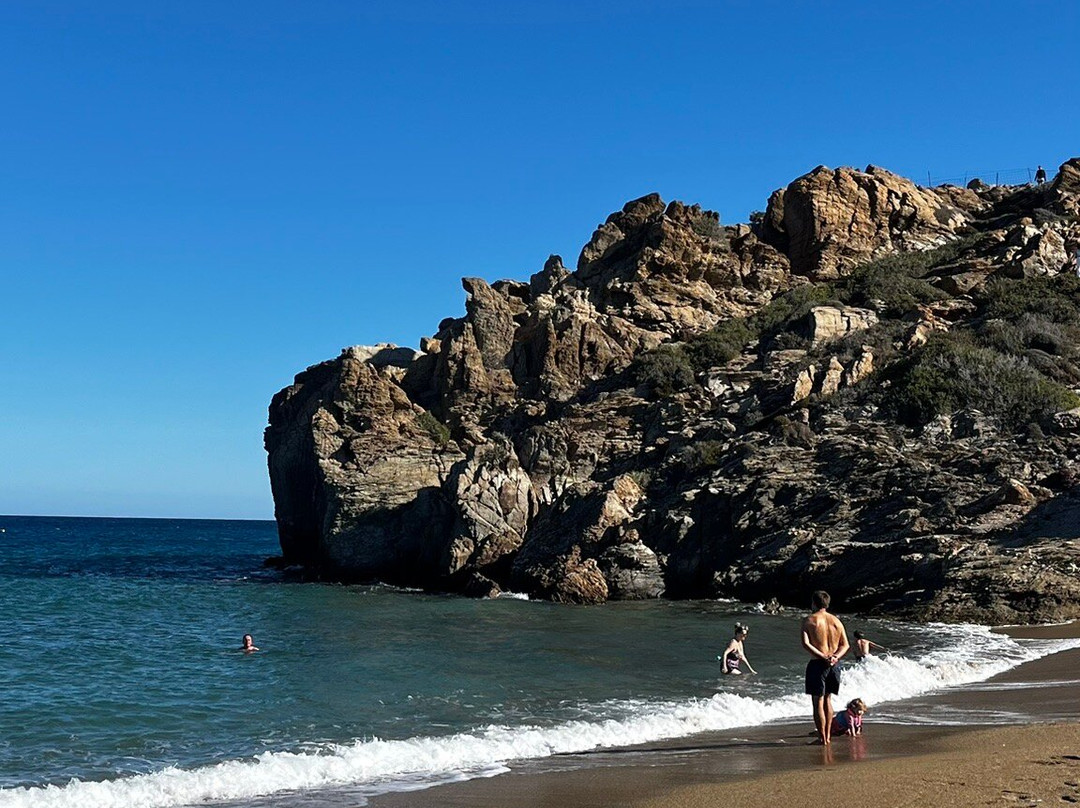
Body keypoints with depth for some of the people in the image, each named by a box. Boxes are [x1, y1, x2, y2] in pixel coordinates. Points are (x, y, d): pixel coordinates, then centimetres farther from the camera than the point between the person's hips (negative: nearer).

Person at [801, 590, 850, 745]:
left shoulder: (809, 620, -6)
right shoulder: (836, 621, 9)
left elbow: (806, 644, -16)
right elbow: (845, 644, 6)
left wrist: (823, 657, -18)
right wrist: (835, 657, -7)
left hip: (817, 663, -5)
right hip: (834, 664, 5)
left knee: (818, 701, 2)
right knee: (827, 699, 20)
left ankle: (822, 738, 2)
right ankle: (828, 735, 23)